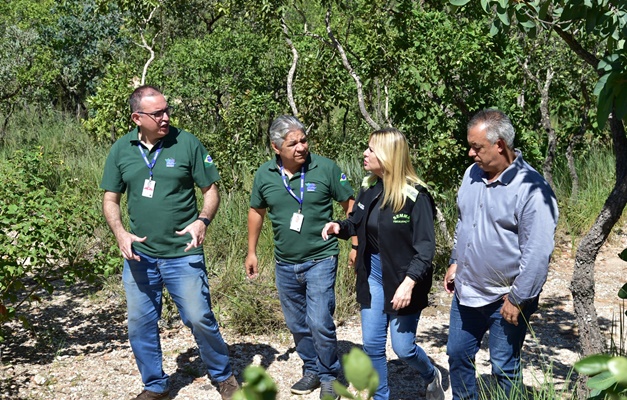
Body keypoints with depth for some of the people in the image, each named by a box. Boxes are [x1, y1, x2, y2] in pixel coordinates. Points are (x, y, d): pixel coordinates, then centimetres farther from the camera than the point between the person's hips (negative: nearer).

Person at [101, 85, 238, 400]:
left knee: (199, 319, -1)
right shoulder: (121, 149, 1)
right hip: (139, 255, 3)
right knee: (140, 324, 11)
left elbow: (211, 190, -1)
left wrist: (202, 220, -19)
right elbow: (110, 199, 8)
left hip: (182, 254, -3)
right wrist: (120, 233, -9)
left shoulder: (187, 143, -7)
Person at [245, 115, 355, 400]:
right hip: (285, 264, 4)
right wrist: (251, 252, 16)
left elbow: (350, 204, -2)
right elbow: (257, 211, 14)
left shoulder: (326, 168, -11)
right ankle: (312, 371, 36)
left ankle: (329, 376, 12)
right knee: (297, 325, 15)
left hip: (320, 259, -4)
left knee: (319, 323, -11)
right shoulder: (264, 174, -1)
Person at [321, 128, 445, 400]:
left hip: (402, 279, -6)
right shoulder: (369, 187, 1)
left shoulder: (415, 195, -18)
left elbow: (426, 246, -19)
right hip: (373, 275, 6)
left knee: (403, 347, 3)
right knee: (372, 345, 9)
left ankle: (431, 377, 35)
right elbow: (357, 223, 15)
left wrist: (409, 282, -29)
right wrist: (339, 227, -7)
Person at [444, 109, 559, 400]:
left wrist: (517, 299, -19)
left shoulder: (531, 188, -21)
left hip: (504, 299, -7)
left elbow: (538, 252, -22)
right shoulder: (473, 174, 2)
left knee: (504, 368, 6)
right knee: (457, 355, 17)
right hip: (466, 291, 7)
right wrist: (455, 263, 15)